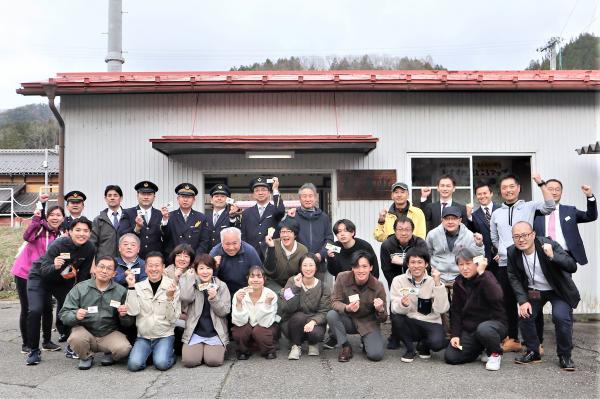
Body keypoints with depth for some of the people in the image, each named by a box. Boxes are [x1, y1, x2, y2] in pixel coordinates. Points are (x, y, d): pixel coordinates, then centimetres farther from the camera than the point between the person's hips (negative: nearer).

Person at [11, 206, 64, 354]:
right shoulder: (40, 227, -10)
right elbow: (27, 237, -30)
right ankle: (26, 343, 15)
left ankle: (47, 341, 17)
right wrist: (36, 219, -35)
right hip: (24, 273, -4)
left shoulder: (60, 236, 3)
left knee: (47, 307, 3)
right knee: (27, 309, 1)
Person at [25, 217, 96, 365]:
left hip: (64, 281, 4)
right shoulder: (58, 244, -30)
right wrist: (55, 266, -54)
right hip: (40, 277, -3)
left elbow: (84, 275, -5)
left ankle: (71, 347, 17)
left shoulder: (90, 249, -18)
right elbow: (44, 271, -34)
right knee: (35, 311, -17)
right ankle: (34, 350, 1)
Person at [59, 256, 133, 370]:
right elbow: (64, 314, -6)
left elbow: (128, 323, 2)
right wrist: (75, 316, -27)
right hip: (85, 331, 1)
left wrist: (124, 315, -21)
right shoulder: (79, 288, -2)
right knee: (76, 338, -32)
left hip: (110, 334, 0)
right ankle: (86, 357, 5)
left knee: (123, 349, -28)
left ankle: (110, 355, 11)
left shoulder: (121, 291, -1)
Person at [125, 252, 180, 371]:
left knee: (161, 363, -25)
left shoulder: (172, 287, -4)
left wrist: (170, 297, -23)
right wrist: (131, 287, -15)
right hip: (143, 336, 2)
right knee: (134, 364, -21)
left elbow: (173, 318, -8)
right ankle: (148, 353, 9)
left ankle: (169, 353, 7)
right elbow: (132, 312, -11)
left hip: (165, 335, -2)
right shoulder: (138, 287, 2)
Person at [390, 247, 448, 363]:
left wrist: (438, 284, -23)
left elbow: (441, 309, -17)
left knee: (437, 342, -32)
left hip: (430, 323, 0)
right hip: (409, 324, 1)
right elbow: (395, 309, -15)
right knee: (396, 317, -31)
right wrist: (403, 304, -37)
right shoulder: (399, 280, -4)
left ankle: (423, 345, 8)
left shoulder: (433, 281, -3)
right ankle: (410, 349, -2)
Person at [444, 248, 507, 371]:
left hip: (494, 323, -5)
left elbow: (496, 297, -33)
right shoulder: (458, 283, 4)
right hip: (469, 329, 5)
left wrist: (481, 273, -33)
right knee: (450, 357, -10)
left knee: (483, 329, -40)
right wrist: (455, 335, -3)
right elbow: (455, 311, 7)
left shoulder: (486, 277, -11)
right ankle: (480, 347, 16)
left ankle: (496, 353, -6)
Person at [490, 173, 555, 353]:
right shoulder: (496, 214, 13)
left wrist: (541, 183, -16)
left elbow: (550, 206, -15)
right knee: (509, 302, 10)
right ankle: (512, 338, 21)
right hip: (504, 263, 4)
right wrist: (502, 252, 14)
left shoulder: (530, 206, 3)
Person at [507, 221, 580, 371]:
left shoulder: (549, 244, -25)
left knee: (561, 317, -22)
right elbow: (514, 278, -3)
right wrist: (523, 301, -12)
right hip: (533, 291, 4)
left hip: (558, 290, -3)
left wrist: (553, 256, -46)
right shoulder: (512, 252, -13)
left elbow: (573, 267, -29)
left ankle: (565, 356, 1)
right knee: (524, 316, -10)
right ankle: (533, 352, 13)